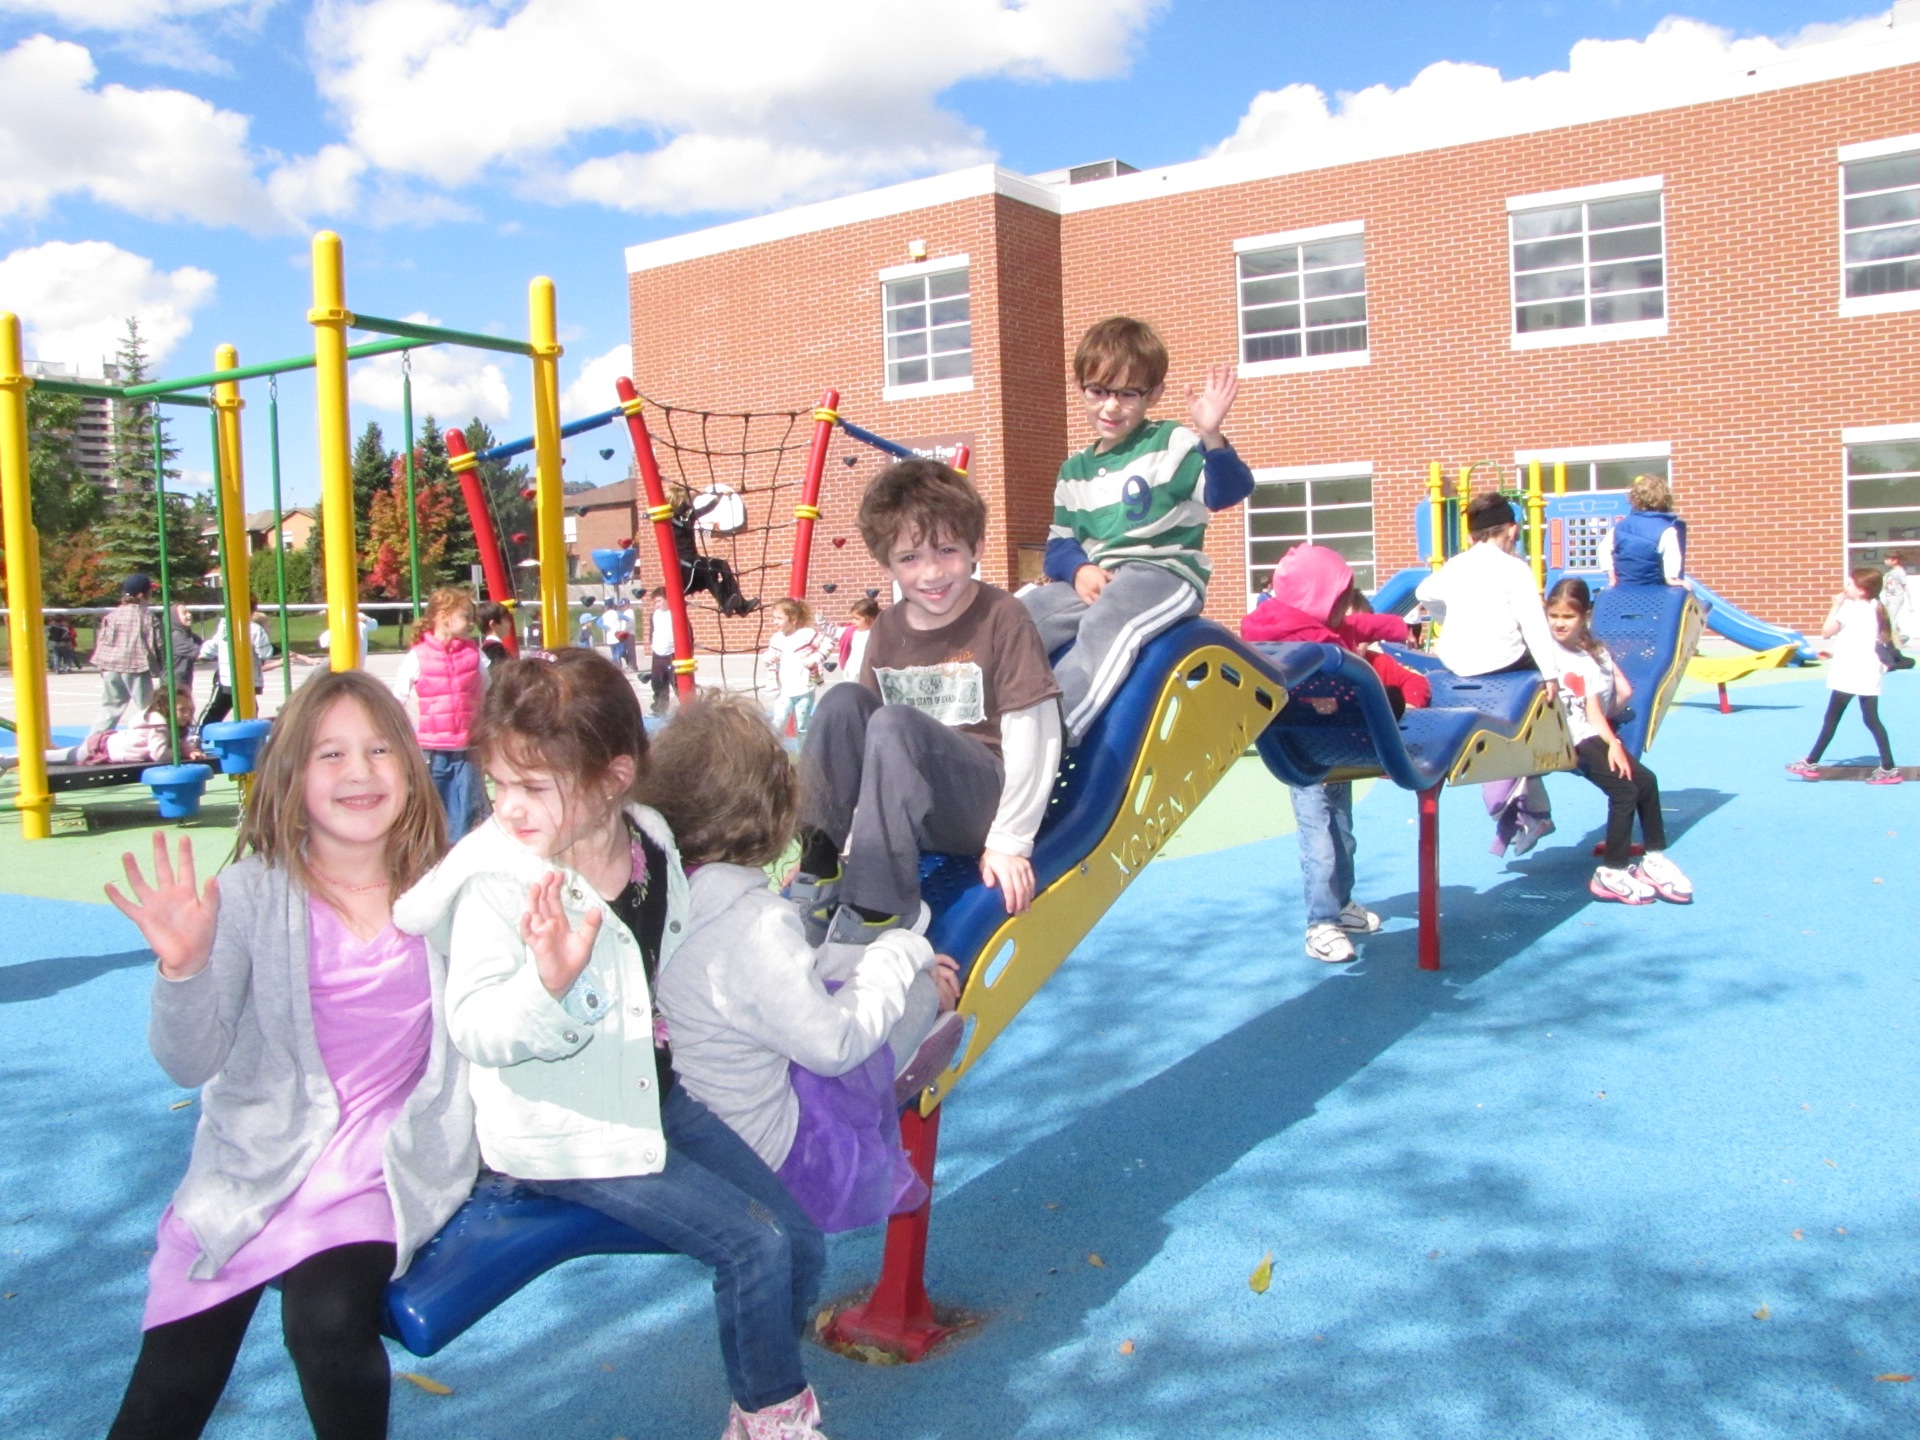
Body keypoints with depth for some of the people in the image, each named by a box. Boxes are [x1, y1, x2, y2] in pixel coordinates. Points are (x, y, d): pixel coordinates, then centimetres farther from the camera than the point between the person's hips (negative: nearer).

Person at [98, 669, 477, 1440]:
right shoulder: (253, 894, -4)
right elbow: (193, 1064, -8)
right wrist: (183, 970, -26)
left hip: (387, 1160, 0)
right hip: (256, 1160, 1)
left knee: (328, 1317, -25)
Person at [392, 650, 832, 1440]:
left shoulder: (650, 838, -1)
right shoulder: (498, 880, -19)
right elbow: (474, 1028, -24)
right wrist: (546, 981, -41)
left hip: (656, 1092, 7)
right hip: (564, 1130, -6)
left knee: (801, 1243, 6)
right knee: (755, 1245, -14)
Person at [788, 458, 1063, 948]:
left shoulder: (1002, 619, -8)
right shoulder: (887, 630, 8)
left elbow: (1032, 737, -12)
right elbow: (857, 743, 10)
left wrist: (1010, 841, -14)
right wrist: (837, 836, 7)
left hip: (984, 805, -5)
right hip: (909, 807, 5)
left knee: (896, 723, -31)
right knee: (844, 702, -17)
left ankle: (878, 916, -33)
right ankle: (819, 881, -20)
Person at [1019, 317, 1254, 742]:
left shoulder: (1173, 444, 1)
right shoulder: (1074, 473, 18)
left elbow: (1228, 491, -15)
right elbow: (1059, 544, 17)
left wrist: (1211, 437, -34)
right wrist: (1079, 570, -7)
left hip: (1165, 573, -6)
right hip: (1092, 582, 6)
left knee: (1105, 625, -37)